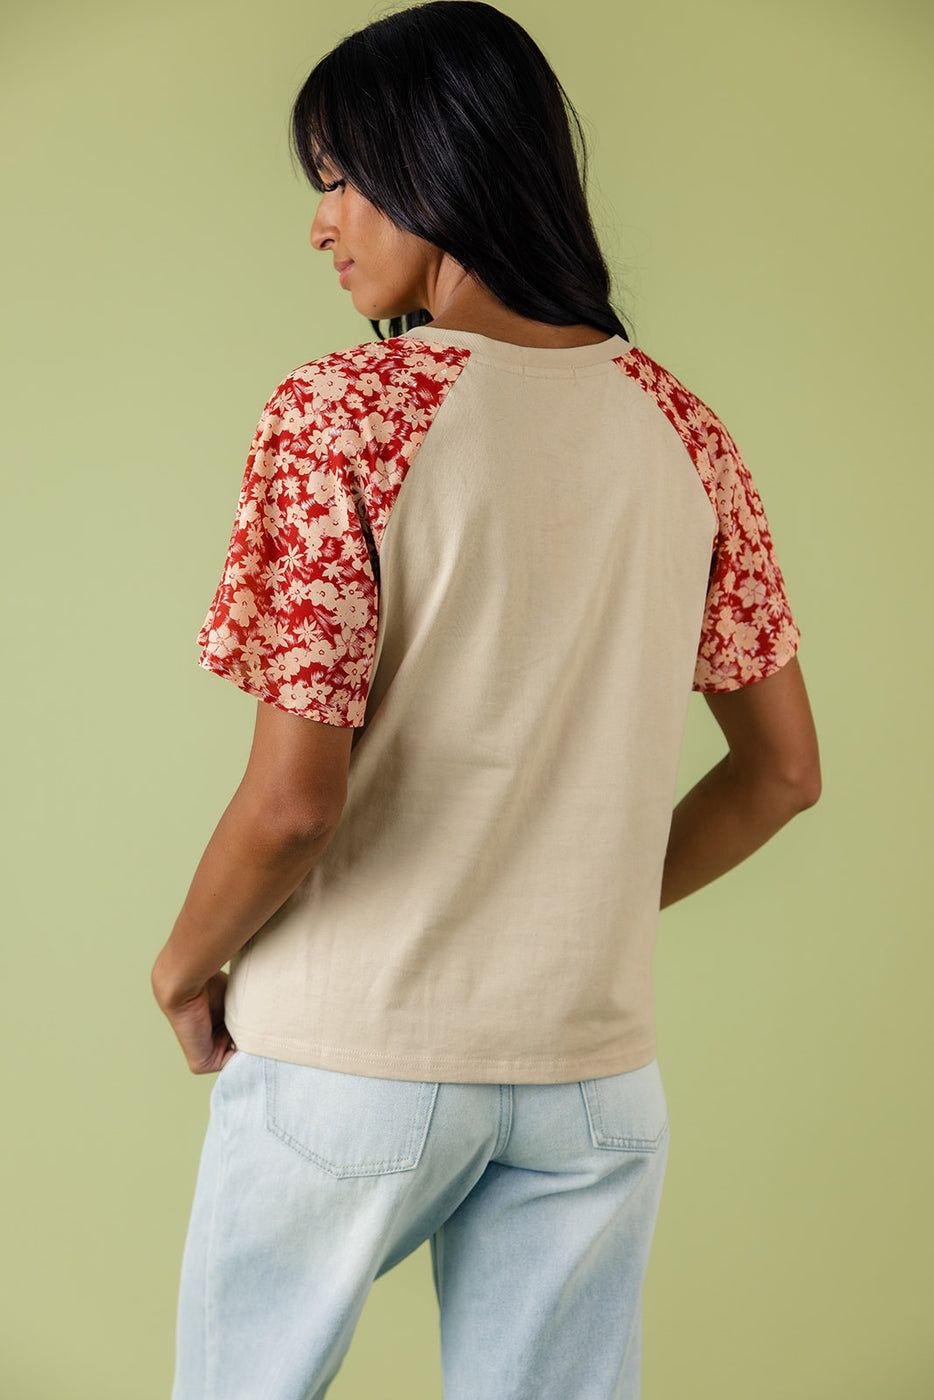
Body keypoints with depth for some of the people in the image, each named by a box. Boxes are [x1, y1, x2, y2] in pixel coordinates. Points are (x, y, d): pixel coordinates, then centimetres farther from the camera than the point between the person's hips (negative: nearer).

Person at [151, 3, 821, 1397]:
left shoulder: (342, 416, -14)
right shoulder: (680, 429, 2)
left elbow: (294, 800, -18)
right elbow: (783, 772, 7)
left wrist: (186, 965, 0)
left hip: (355, 1055, -4)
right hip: (594, 1067, 4)